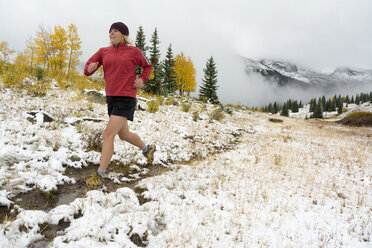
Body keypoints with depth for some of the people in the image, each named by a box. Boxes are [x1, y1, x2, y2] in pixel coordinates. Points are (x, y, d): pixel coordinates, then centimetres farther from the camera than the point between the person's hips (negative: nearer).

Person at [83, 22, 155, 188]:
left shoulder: (134, 51, 1)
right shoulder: (103, 51, 10)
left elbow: (148, 66, 16)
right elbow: (87, 70, 8)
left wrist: (142, 79, -3)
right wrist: (90, 68, -16)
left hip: (126, 98, -6)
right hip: (111, 97, 6)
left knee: (108, 134, -16)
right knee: (124, 135, 18)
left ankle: (99, 176, -11)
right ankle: (147, 149, 46)